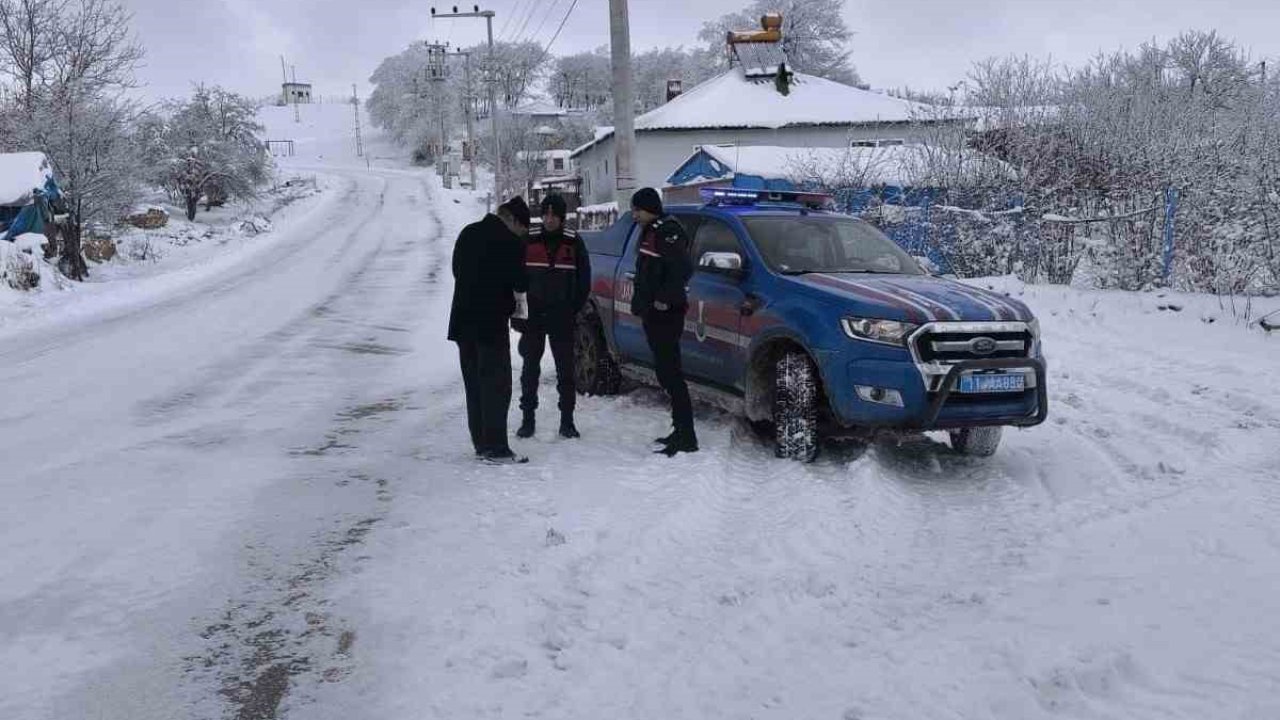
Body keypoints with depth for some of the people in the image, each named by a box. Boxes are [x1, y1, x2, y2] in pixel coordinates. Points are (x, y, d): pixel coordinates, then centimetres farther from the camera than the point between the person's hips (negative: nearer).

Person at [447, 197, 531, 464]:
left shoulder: (468, 233, 10)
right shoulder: (508, 241, -14)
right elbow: (520, 282, -12)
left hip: (463, 322, 8)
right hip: (491, 323, -8)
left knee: (474, 384, 13)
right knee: (497, 385, -3)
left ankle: (481, 444, 18)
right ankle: (496, 448, -3)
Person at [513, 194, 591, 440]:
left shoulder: (573, 242, 0)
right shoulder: (528, 240, 1)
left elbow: (584, 279, 6)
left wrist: (574, 308, -1)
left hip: (562, 318, 0)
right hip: (532, 315, 1)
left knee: (565, 369, 3)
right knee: (530, 369, 5)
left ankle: (567, 421, 10)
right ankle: (528, 419, 13)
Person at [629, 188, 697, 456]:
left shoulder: (667, 231, -12)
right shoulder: (650, 232, 19)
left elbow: (684, 268, -23)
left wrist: (665, 298, -21)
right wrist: (640, 303, 18)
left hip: (666, 313, -10)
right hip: (653, 314, 10)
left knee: (670, 373, -11)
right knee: (666, 372, 12)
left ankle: (686, 437, -9)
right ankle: (681, 431, 19)